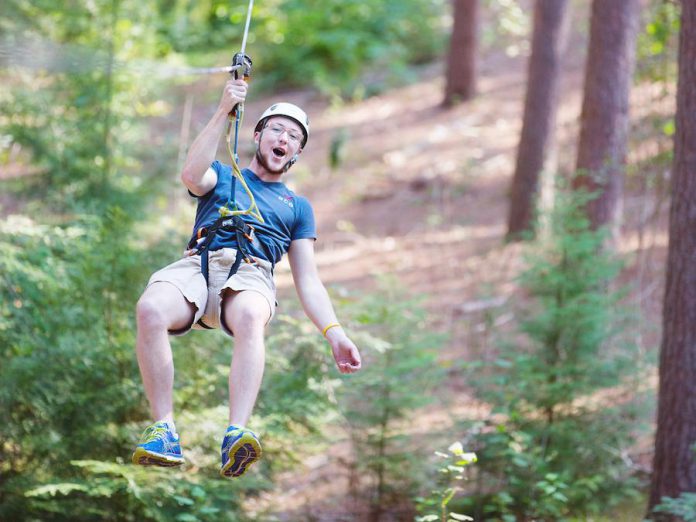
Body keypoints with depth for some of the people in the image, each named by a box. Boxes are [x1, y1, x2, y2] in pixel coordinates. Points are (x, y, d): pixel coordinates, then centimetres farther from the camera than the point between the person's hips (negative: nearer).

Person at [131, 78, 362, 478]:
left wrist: (335, 334, 6)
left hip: (251, 276, 0)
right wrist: (224, 111, -1)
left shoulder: (297, 207, 32)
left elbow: (308, 280, 22)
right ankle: (164, 432, -35)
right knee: (151, 309, -36)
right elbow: (192, 175, 3)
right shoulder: (222, 177, 30)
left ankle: (236, 437, -55)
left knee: (250, 317, -41)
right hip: (198, 266, 0)